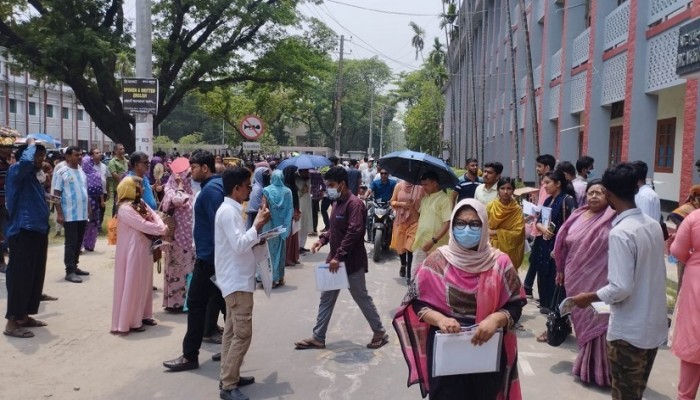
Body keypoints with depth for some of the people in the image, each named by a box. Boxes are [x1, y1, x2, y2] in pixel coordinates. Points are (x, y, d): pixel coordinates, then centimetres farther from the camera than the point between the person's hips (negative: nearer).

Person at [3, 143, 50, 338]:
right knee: (20, 276, -6)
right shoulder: (16, 171, -7)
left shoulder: (31, 175, 19)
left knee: (35, 276, 14)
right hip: (24, 232, -10)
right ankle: (12, 322, 0)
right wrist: (31, 144, -17)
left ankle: (24, 316, 24)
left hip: (37, 231, 10)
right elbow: (26, 161, -32)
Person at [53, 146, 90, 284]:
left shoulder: (82, 172, 12)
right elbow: (56, 194, -9)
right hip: (70, 215, -6)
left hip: (83, 214, 6)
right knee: (71, 243, -3)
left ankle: (75, 266, 23)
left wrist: (87, 211, 17)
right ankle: (70, 271, 2)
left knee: (79, 242, 12)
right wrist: (59, 214, -15)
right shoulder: (62, 172, -7)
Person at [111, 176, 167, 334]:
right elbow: (143, 225, -23)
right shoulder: (125, 208, -19)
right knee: (132, 285, -2)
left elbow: (154, 216, 6)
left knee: (144, 283, 15)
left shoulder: (141, 203, 11)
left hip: (144, 248, 9)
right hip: (133, 251, -9)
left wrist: (161, 226, -14)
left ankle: (142, 315, 27)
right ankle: (128, 322, 6)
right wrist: (162, 229, -12)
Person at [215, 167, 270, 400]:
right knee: (242, 334, -7)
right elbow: (239, 246, -25)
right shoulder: (228, 211, -17)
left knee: (232, 331, 15)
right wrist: (257, 225, -20)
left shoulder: (232, 210, 13)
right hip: (237, 281, -10)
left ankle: (229, 377, 24)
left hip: (237, 279, 10)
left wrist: (256, 239, 7)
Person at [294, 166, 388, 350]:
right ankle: (318, 338, 20)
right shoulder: (338, 202, 11)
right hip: (336, 260, 9)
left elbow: (354, 232, -26)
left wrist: (338, 256, -27)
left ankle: (380, 333, 21)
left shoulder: (354, 203, -19)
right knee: (326, 299, 11)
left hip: (352, 261, -9)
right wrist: (323, 239, 4)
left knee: (362, 298, 4)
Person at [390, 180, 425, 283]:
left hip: (415, 221, -3)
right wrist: (401, 204, -12)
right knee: (400, 245, 15)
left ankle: (409, 273, 7)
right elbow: (392, 202, 7)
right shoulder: (399, 185, 0)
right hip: (400, 220, 3)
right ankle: (403, 264, 44)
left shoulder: (420, 187, -10)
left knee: (410, 247, -7)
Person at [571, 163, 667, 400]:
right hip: (654, 326, 8)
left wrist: (589, 297, -9)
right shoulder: (654, 225, 1)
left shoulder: (620, 233, -22)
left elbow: (621, 288, -25)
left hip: (629, 331, -7)